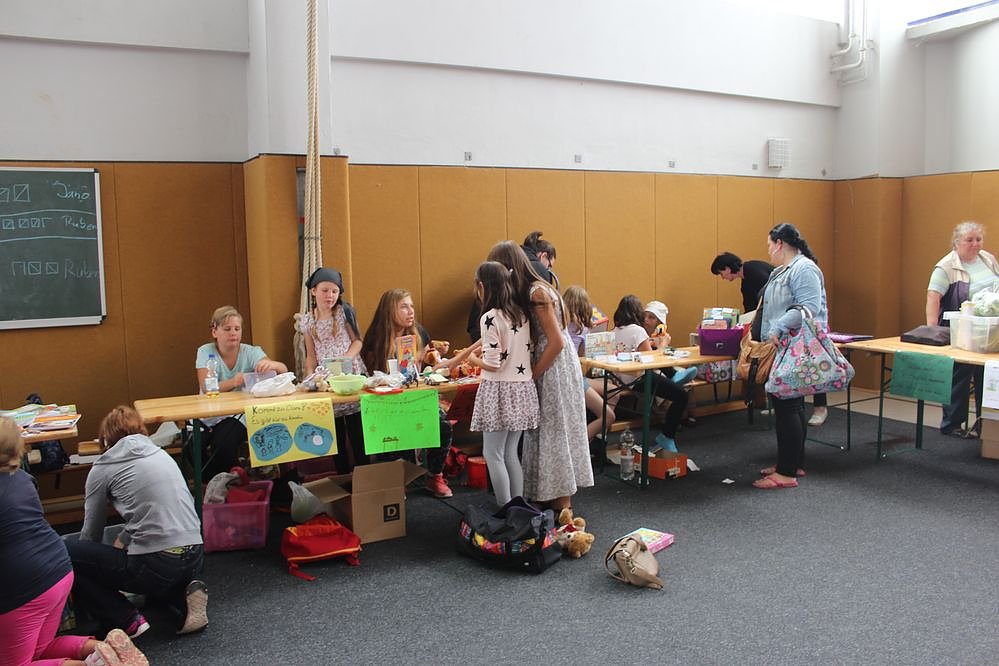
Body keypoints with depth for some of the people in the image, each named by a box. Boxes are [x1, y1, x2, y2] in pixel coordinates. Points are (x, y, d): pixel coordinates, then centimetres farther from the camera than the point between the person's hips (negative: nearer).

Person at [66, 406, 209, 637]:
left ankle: (128, 621, 3)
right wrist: (121, 541, 34)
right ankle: (184, 593, 9)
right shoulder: (159, 453, 17)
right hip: (195, 559, 7)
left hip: (157, 564, -7)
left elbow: (92, 531, 15)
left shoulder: (104, 466, 3)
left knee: (65, 555, 7)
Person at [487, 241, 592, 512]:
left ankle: (562, 503, 11)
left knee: (555, 430, 0)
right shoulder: (526, 292, 7)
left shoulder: (537, 292, -20)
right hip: (545, 368, 9)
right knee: (546, 430, 13)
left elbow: (556, 342, -22)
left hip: (556, 368, -8)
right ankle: (550, 494, 24)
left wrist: (532, 375, -13)